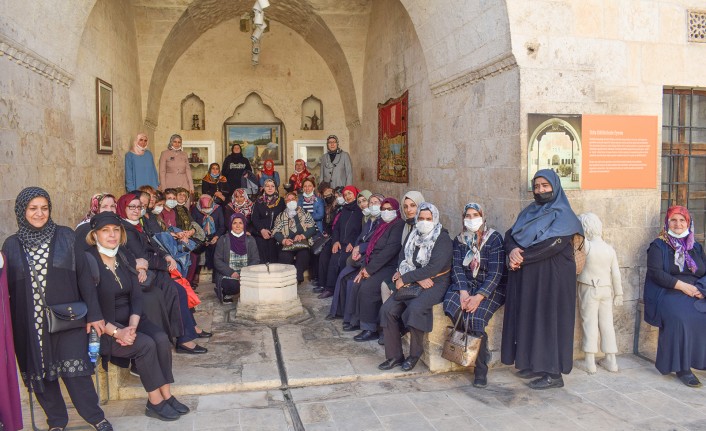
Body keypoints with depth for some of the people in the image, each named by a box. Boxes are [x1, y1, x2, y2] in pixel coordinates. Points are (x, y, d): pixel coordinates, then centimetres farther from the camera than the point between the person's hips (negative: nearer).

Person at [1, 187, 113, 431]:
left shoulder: (65, 237, 2)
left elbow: (83, 276, 0)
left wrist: (94, 314, -4)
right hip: (30, 323, 2)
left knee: (73, 370, -4)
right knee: (39, 371, 8)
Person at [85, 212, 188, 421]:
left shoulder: (124, 260, 6)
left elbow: (136, 296, 1)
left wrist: (132, 326, -15)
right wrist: (116, 332, -24)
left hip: (129, 320, 6)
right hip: (103, 328, -6)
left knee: (161, 339, -18)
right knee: (146, 344, -25)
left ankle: (167, 396, -10)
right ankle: (155, 402, -11)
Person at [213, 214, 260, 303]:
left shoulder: (250, 240, 10)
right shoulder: (223, 240, 5)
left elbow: (256, 260, 4)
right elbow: (217, 261, -1)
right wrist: (231, 273, -16)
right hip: (227, 275, -2)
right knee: (232, 284, -34)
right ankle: (226, 294, 2)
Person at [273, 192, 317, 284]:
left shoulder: (305, 214, 17)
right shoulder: (281, 216, 19)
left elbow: (312, 228, 6)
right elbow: (275, 232, 9)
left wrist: (302, 236, -10)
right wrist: (283, 240, -11)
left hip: (303, 243, -1)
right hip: (287, 245, 1)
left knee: (303, 255, -32)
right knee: (285, 257, -30)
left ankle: (298, 279, -28)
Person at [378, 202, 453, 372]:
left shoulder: (443, 239, -9)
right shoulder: (413, 235, 10)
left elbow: (433, 269, -20)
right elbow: (403, 259, 5)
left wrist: (405, 278, -16)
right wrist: (418, 278, -13)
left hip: (435, 284, -6)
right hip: (413, 282, 6)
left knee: (415, 308, -33)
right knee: (387, 309, -13)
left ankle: (415, 355, -11)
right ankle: (394, 356, -2)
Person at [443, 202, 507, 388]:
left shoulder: (494, 238, -6)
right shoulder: (459, 240, 9)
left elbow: (495, 273, -13)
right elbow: (457, 268, 0)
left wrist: (479, 297, -23)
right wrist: (463, 291, -18)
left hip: (491, 287, -4)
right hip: (466, 284, 4)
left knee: (475, 317, -29)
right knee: (450, 305, -28)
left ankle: (481, 370, -11)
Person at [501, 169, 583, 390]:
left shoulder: (563, 215, -7)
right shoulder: (528, 212, 15)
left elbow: (552, 245, -20)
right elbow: (510, 234, 7)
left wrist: (521, 257, -17)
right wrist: (512, 250, -15)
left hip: (552, 277, -7)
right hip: (527, 277, 7)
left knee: (548, 319, -4)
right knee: (529, 318, 9)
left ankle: (554, 373, 3)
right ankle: (534, 363, 21)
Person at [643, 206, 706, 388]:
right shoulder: (658, 246, 6)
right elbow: (655, 272, -7)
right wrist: (681, 285, -14)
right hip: (667, 294, -4)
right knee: (679, 317, -33)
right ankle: (682, 368, -26)